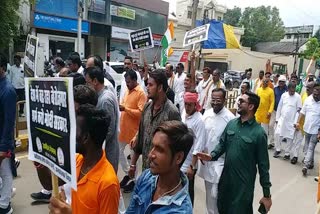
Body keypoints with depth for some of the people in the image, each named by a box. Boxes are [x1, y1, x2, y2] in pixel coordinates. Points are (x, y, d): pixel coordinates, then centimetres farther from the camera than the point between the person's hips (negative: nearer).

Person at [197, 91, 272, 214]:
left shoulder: (258, 133, -15)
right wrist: (212, 156, -13)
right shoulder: (231, 124, -1)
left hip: (244, 184, -5)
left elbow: (263, 165, -11)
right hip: (225, 179, 5)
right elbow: (222, 144, 8)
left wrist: (267, 194, -7)